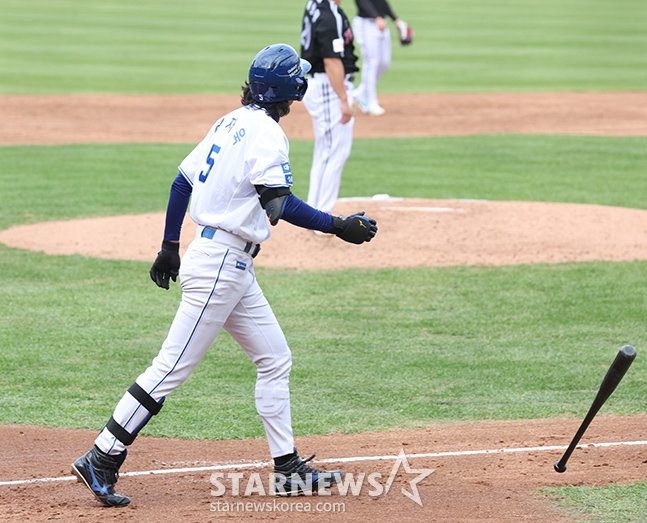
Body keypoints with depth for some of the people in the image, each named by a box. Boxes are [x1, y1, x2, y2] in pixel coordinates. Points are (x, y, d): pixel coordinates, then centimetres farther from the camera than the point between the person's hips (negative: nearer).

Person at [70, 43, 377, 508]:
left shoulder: (230, 123, 13)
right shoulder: (266, 133, -14)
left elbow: (182, 182, 17)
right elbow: (279, 204, -25)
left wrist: (171, 248, 23)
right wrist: (339, 226, -24)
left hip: (233, 268, 10)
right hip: (221, 264, -10)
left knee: (275, 360, 13)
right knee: (173, 367, -8)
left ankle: (289, 469, 16)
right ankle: (102, 460, -6)